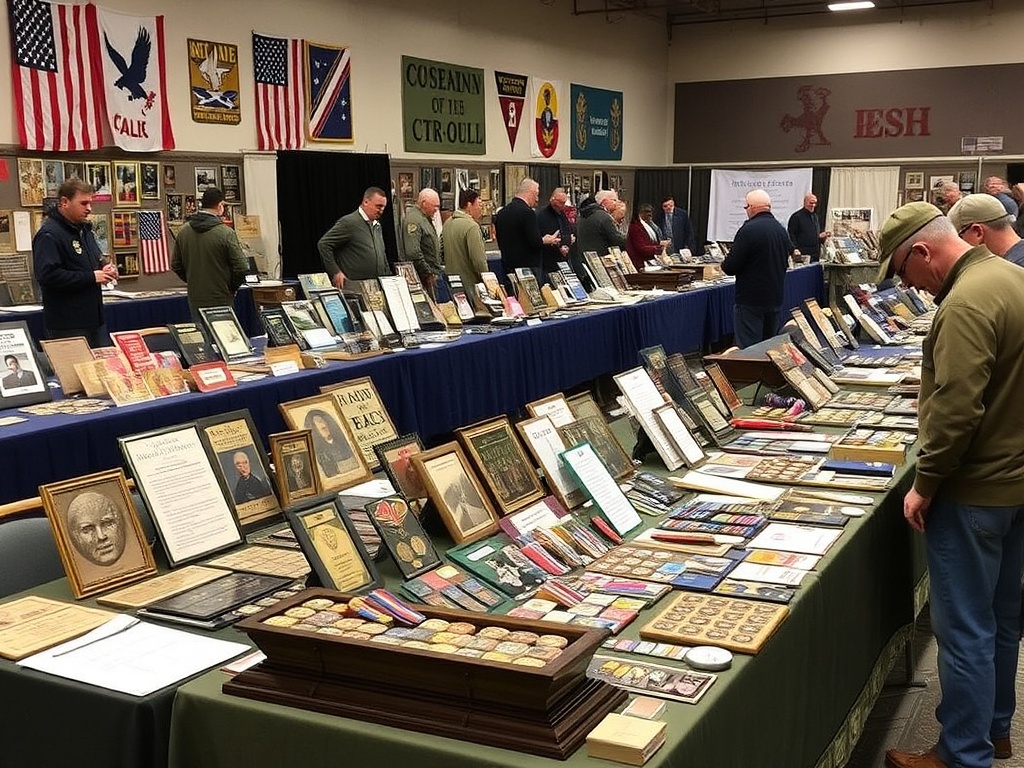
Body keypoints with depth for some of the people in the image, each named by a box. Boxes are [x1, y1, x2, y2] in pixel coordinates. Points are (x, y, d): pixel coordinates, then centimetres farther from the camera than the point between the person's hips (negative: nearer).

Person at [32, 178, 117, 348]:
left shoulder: (84, 229, 16)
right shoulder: (49, 235, -14)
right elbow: (48, 276, -25)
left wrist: (104, 269, 5)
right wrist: (92, 277, -20)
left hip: (95, 318, 9)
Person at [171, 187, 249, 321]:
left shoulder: (183, 231, 2)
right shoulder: (226, 233, -15)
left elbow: (175, 266, 9)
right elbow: (241, 268, -15)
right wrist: (231, 288, 2)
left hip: (195, 299, 5)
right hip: (221, 300, -5)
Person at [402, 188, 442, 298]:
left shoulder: (426, 218, 18)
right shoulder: (413, 220, -16)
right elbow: (413, 253, -23)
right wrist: (427, 273, -19)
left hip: (432, 273, 10)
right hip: (424, 276, -10)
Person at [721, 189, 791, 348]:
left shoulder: (749, 230, -16)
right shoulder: (782, 230, 7)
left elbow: (730, 267, -16)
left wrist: (724, 265, 6)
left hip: (751, 301, -7)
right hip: (775, 298, 8)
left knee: (748, 348, -6)